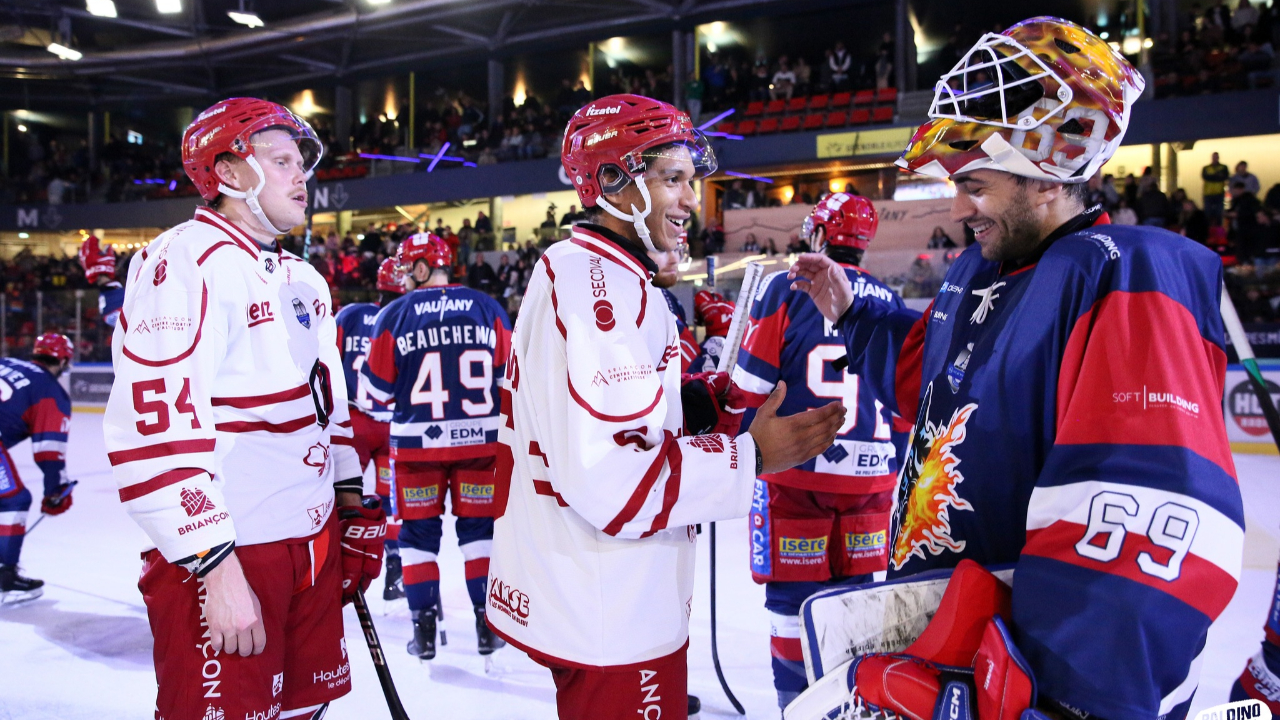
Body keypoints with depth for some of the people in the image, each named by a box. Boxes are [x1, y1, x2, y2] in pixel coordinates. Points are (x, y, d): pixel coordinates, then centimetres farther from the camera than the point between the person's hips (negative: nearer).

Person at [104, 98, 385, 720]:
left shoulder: (304, 280, 16)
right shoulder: (184, 262, -13)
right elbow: (155, 430, -22)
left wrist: (352, 507, 18)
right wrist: (216, 568, -23)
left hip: (311, 547, 9)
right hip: (222, 559, -8)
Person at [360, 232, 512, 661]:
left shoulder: (395, 315, -3)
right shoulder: (488, 309, 1)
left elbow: (378, 389, 1)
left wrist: (363, 369, 22)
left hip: (417, 443, -1)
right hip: (480, 438, 1)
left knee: (419, 532, 11)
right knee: (479, 528, 12)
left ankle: (425, 630, 12)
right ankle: (487, 626, 14)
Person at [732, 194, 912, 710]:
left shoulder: (787, 289, -5)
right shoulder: (892, 304, 10)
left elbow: (752, 383, -7)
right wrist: (892, 465, 23)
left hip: (795, 465, -5)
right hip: (871, 475, 5)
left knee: (792, 595, 4)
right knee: (854, 593, 16)